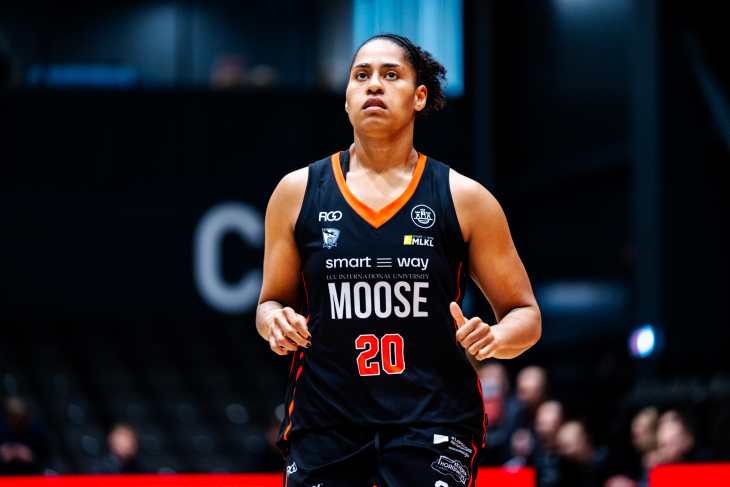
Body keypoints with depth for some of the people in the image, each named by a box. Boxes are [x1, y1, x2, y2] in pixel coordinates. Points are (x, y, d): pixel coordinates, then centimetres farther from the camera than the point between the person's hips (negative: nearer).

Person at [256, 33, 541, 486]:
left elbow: (525, 314, 7)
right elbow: (273, 301, 16)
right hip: (324, 424, 2)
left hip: (434, 425, -2)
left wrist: (493, 339, -15)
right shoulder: (298, 193, 6)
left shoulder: (464, 199, 2)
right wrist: (276, 322, -7)